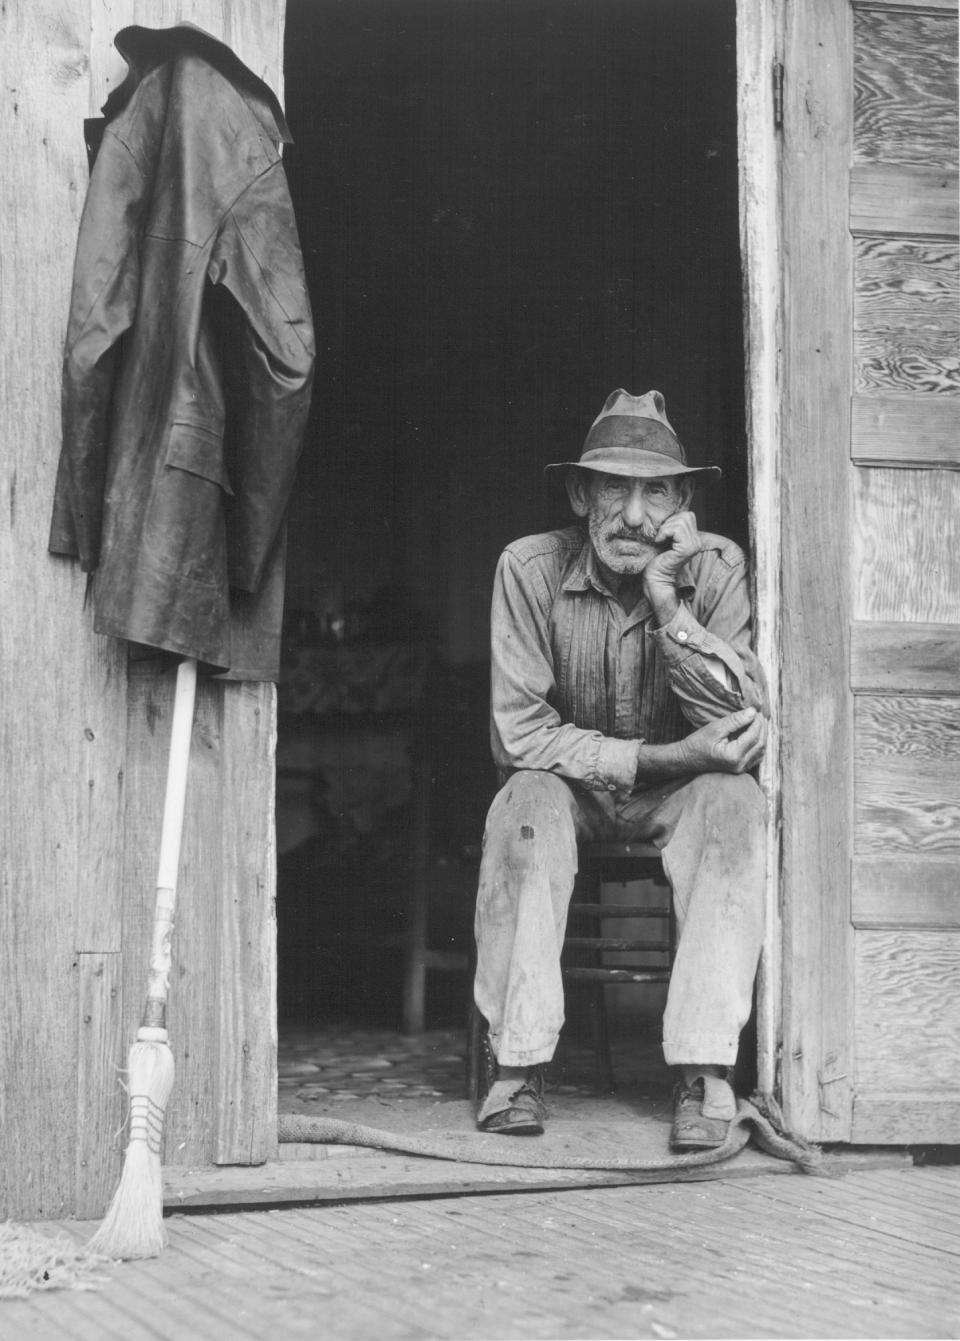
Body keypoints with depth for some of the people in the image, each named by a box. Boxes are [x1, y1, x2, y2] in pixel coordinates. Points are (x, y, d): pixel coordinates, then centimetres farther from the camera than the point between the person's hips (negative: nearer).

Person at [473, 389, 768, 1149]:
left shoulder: (716, 569, -13)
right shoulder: (531, 568, -16)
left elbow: (747, 736, -21)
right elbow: (517, 734, -18)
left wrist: (669, 605, -31)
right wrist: (656, 757, -27)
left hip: (676, 799, 1)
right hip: (570, 789, 0)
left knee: (733, 802, -30)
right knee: (527, 802, -32)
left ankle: (706, 1071, -33)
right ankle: (519, 1066, -29)